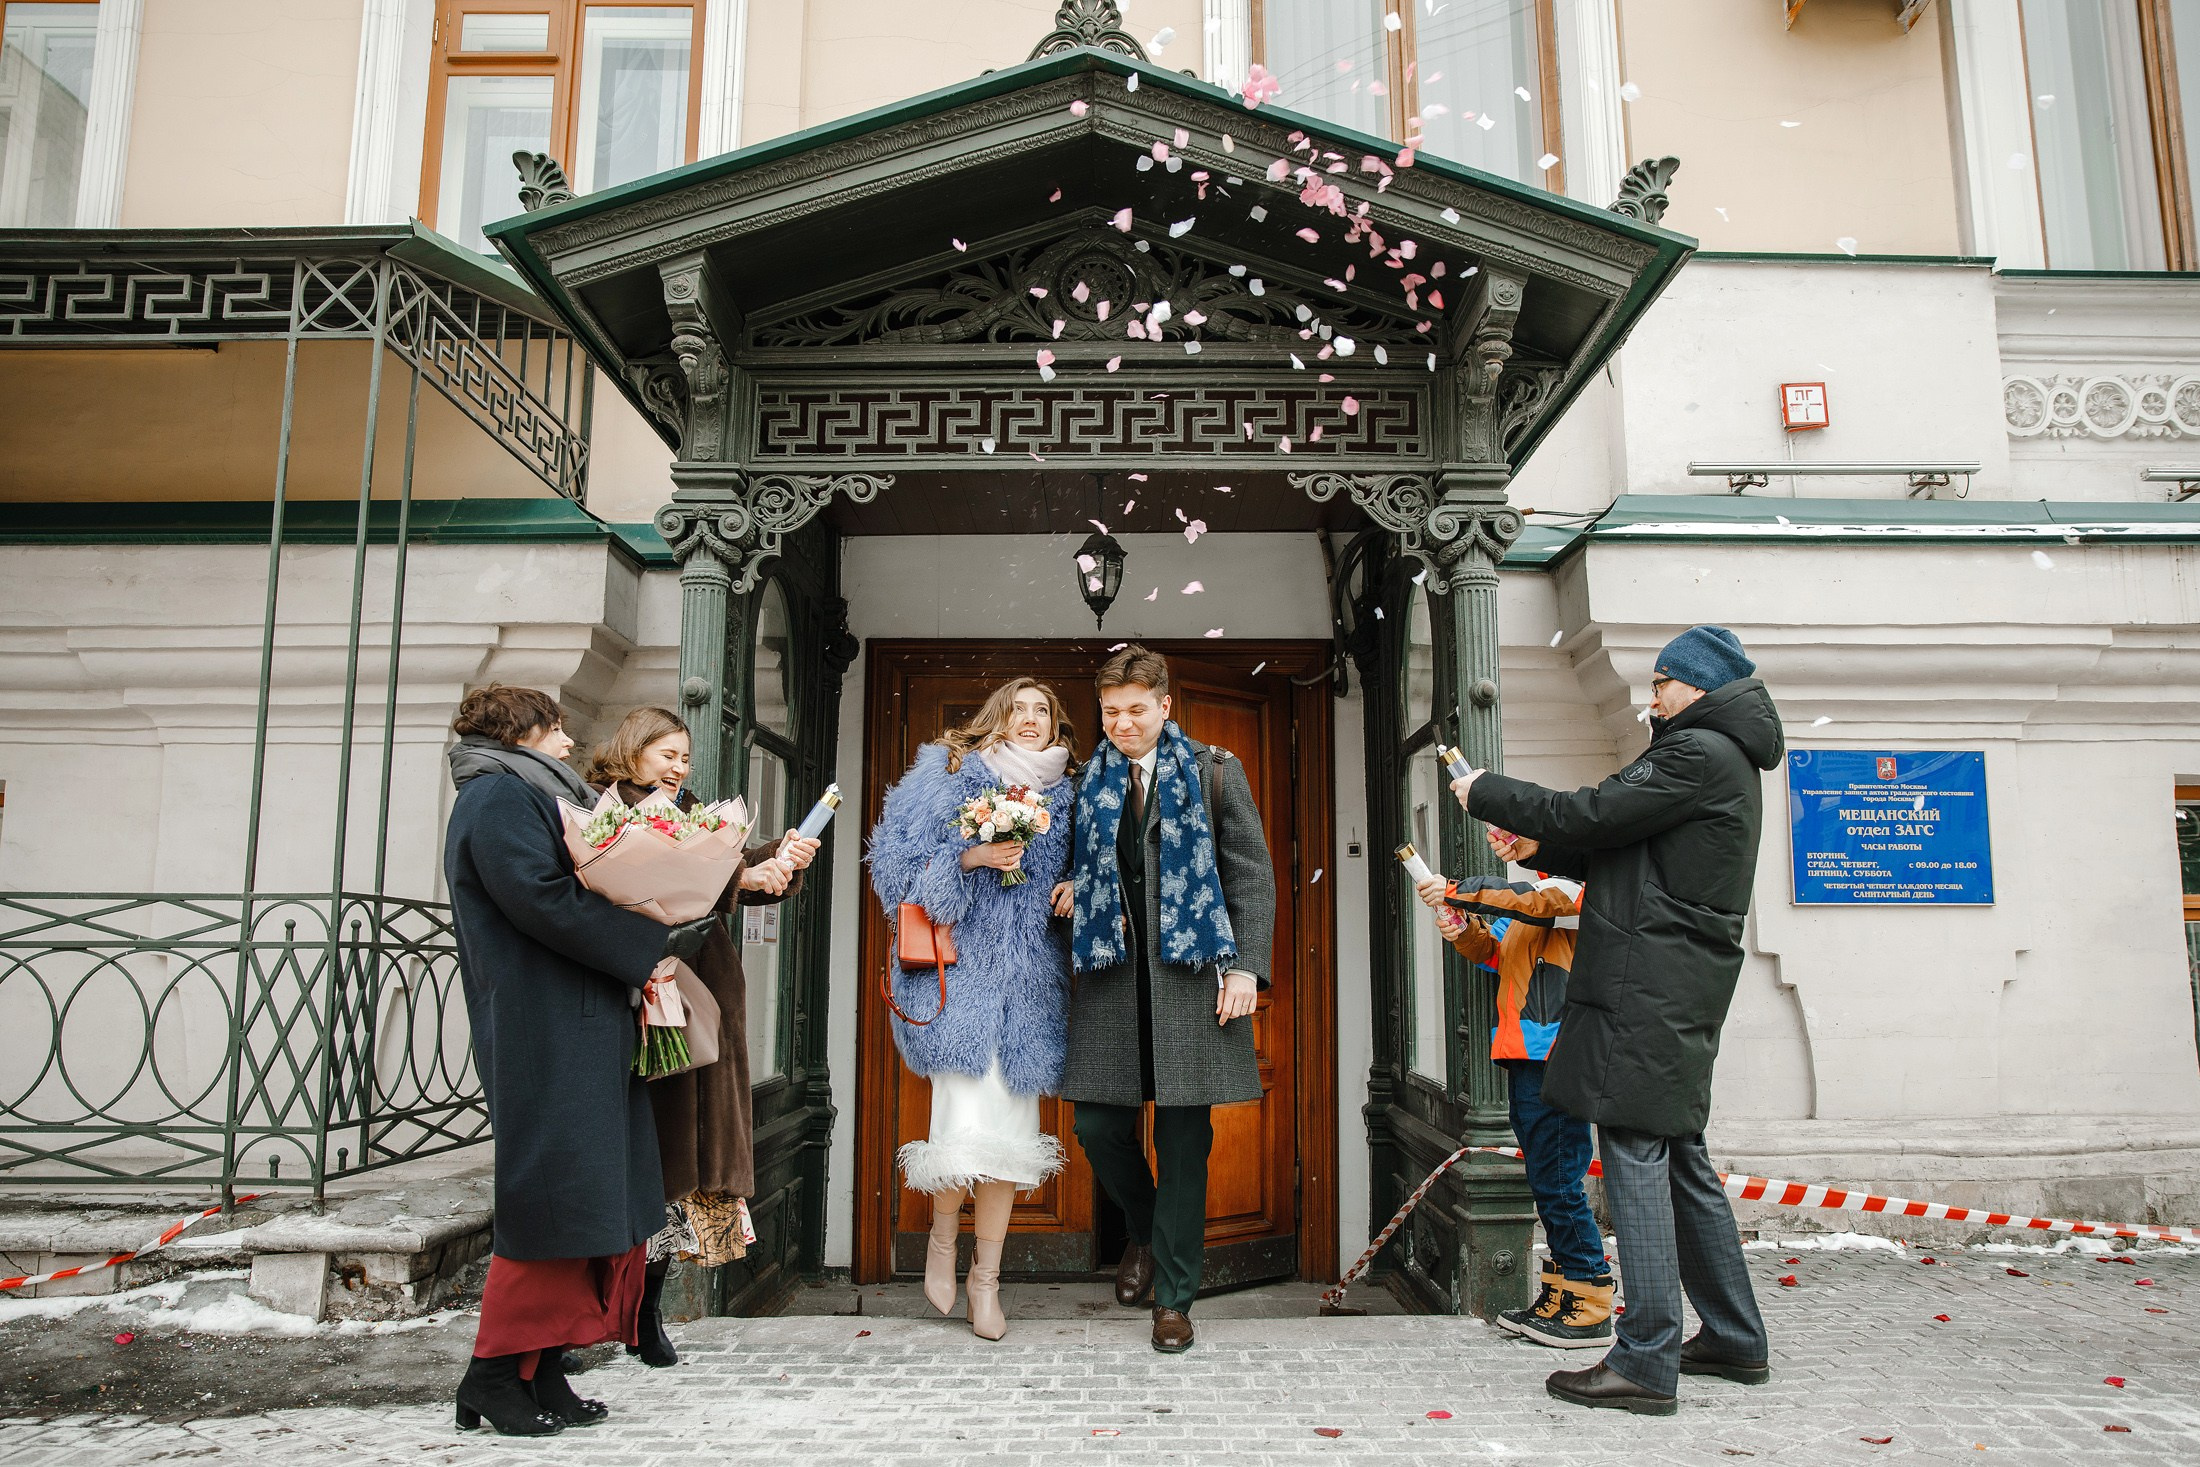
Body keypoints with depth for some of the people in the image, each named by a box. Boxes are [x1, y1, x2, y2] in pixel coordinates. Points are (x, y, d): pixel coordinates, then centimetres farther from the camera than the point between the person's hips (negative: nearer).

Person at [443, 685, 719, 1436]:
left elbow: (587, 889, 24)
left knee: (597, 1199, 8)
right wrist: (654, 941, -13)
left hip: (584, 1031, 10)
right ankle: (494, 1375, 5)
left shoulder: (531, 798, 25)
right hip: (543, 1036, -10)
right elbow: (542, 900, -18)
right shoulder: (499, 797, -6)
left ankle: (543, 1372, 14)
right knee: (555, 1199, -6)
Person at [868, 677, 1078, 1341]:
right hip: (961, 972, -3)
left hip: (1029, 981, 4)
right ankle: (943, 1237, 20)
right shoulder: (952, 775, 4)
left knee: (1010, 1129, 4)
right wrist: (974, 857, -13)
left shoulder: (1066, 799, 15)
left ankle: (986, 1277, 20)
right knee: (967, 1119, -12)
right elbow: (902, 862, -1)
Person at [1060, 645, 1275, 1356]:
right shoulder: (1088, 782, 13)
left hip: (1188, 974, -3)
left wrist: (1245, 966, -7)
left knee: (1183, 1138, 1)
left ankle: (1174, 1297, 16)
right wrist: (1070, 894, 0)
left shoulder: (1213, 771, 5)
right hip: (1111, 976, 3)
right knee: (1098, 1124, 3)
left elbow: (1252, 874, 2)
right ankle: (1145, 1233, 34)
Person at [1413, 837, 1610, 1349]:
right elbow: (1491, 951, 21)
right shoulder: (1543, 892, 24)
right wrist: (1462, 929, 0)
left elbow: (1534, 902, -25)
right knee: (1545, 1180, 12)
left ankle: (1590, 1308, 0)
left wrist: (1455, 891, -24)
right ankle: (1558, 1298, 19)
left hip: (1553, 1057, -9)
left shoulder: (1580, 884, -4)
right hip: (1524, 1057, 9)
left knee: (1557, 1181, -7)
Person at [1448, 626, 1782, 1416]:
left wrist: (1487, 793, -3)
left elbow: (1592, 816, -14)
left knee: (1635, 1154, -8)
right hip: (1677, 989, 10)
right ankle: (1734, 1338, 26)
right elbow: (1624, 852, 23)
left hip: (1652, 987, -10)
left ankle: (1646, 1362, -4)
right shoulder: (1724, 761, 22)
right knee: (1678, 1157, 16)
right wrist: (1538, 848, 13)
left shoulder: (1699, 752, -10)